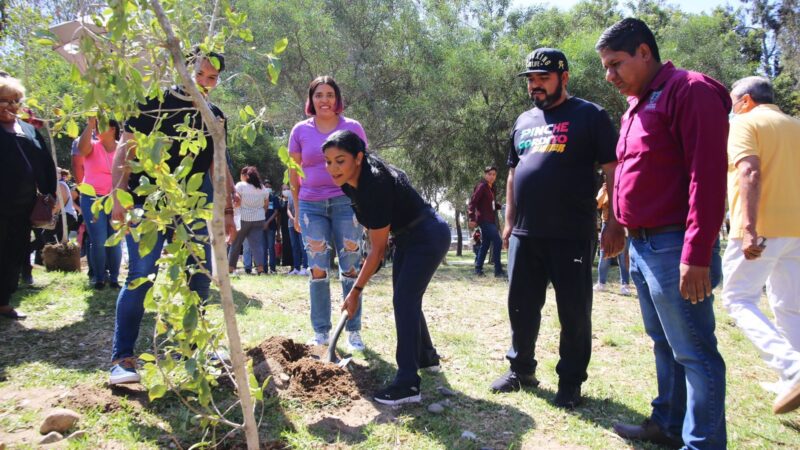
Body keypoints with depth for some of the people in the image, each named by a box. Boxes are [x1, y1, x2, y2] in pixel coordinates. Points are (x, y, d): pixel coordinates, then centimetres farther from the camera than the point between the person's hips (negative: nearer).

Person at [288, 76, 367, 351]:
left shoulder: (353, 128, 2)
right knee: (318, 269, 3)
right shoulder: (300, 131, 5)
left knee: (350, 267, 1)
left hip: (346, 202, -1)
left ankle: (354, 331, 10)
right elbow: (294, 172, 10)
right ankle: (321, 332, 12)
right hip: (311, 205, 1)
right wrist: (297, 210, 9)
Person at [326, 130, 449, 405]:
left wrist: (356, 290, -19)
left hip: (429, 237, -9)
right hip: (407, 237, 10)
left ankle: (408, 384, -15)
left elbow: (378, 248, -25)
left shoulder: (375, 185, -32)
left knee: (404, 299, -16)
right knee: (405, 298, 16)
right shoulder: (350, 180, -8)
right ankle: (426, 356, 35)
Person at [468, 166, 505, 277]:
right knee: (497, 242, -12)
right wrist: (472, 218, -24)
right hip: (484, 220, -9)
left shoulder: (491, 188, 16)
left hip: (490, 220, 9)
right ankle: (498, 270, -9)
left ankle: (478, 269, 17)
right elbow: (472, 202, -17)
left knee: (485, 244, 11)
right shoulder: (482, 186, -11)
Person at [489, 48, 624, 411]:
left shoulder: (589, 116, -1)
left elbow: (613, 171, -5)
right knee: (522, 307, 13)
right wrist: (509, 222, 17)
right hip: (525, 235, 6)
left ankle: (571, 381, 19)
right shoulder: (524, 121, 17)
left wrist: (615, 223, -11)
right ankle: (521, 369, 29)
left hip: (571, 236, -5)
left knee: (574, 312, 5)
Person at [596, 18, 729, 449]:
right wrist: (626, 233, 16)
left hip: (673, 247, -9)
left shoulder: (690, 90, -10)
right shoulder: (637, 106, 18)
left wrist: (697, 255, -22)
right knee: (664, 344, 18)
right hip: (642, 246, 9)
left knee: (692, 351, 0)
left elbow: (708, 174, -18)